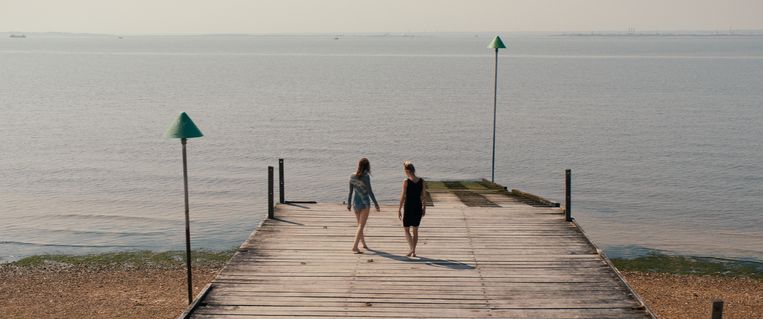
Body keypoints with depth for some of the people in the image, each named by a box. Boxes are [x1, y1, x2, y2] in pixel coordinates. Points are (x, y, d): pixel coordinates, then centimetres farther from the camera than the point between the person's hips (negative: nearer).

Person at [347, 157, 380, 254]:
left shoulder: (352, 176, -1)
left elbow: (350, 191, 4)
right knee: (361, 226, -4)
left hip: (355, 202, 6)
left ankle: (363, 243, 36)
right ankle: (355, 246, -14)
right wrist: (376, 204, -8)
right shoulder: (366, 176, -16)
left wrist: (348, 204, 14)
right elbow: (370, 191, -16)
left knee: (360, 224, 21)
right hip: (364, 203, -6)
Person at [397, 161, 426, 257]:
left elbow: (403, 196, -12)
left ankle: (411, 248, -9)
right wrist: (424, 208, 14)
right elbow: (423, 196, 4)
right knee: (415, 230, 15)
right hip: (418, 208, 4)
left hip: (409, 208, -4)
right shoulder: (421, 181, -1)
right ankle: (413, 251, 20)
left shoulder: (406, 181, -13)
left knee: (406, 230, 9)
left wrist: (399, 210, -6)